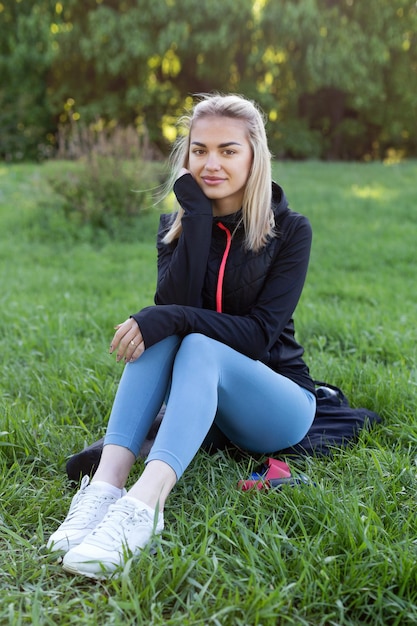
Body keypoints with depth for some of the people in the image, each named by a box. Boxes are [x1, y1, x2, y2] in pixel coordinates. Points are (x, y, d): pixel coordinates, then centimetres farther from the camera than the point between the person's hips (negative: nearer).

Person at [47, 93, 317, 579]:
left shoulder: (289, 230, -6)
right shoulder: (176, 224, 4)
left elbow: (261, 332, -17)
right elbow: (174, 305, -15)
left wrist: (171, 319, -29)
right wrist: (197, 213, -18)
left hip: (276, 404, -3)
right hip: (199, 400, 3)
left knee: (198, 347, -33)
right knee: (161, 337, -27)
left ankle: (143, 505, -52)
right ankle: (106, 485, -42)